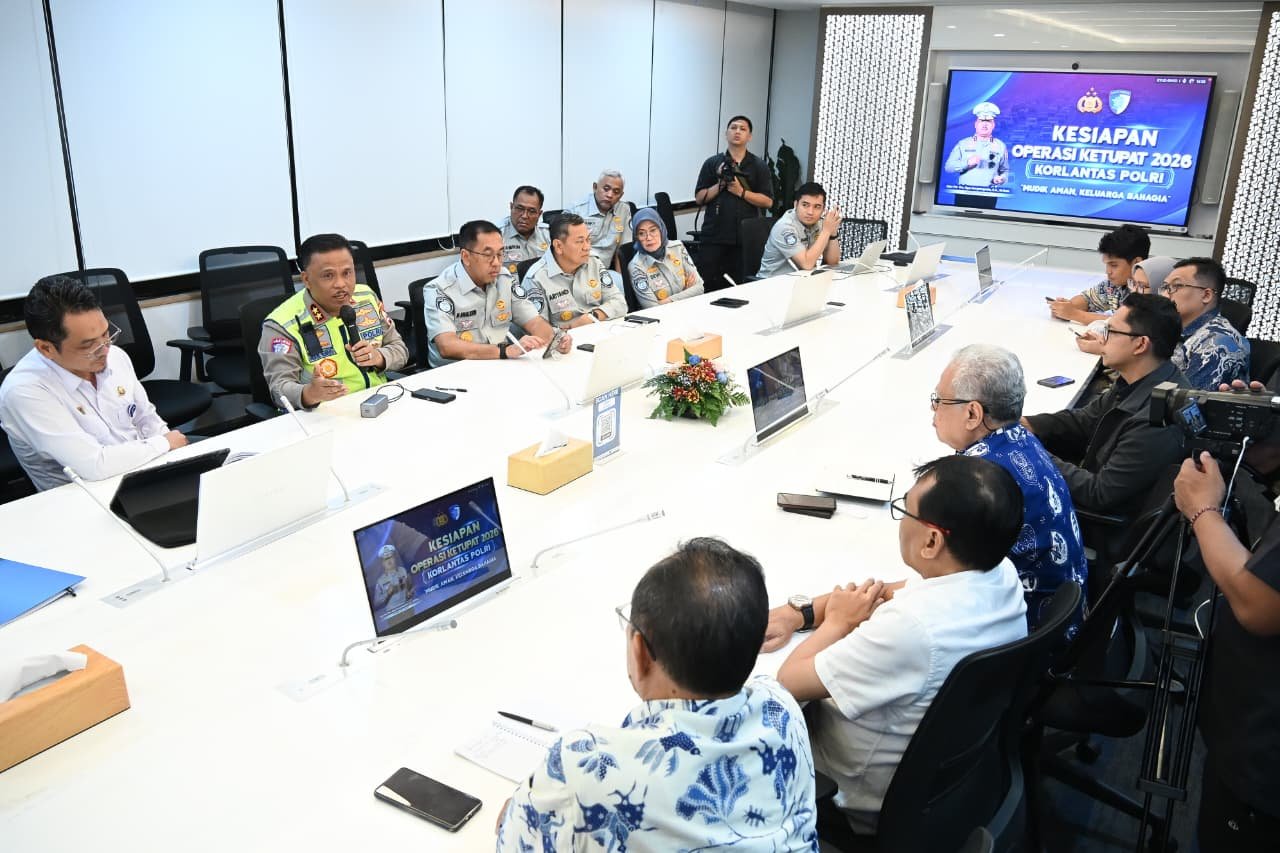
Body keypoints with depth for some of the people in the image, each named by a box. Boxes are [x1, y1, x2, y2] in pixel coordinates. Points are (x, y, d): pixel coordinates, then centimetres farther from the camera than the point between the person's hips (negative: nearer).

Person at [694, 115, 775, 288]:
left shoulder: (759, 166, 7)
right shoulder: (712, 163, 8)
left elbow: (768, 202, 0)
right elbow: (699, 198, 5)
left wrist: (741, 192, -11)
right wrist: (720, 184, -9)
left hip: (745, 238, 0)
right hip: (713, 236, 0)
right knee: (707, 285, -1)